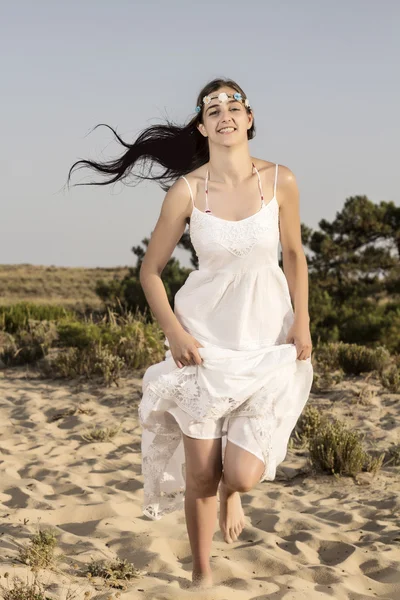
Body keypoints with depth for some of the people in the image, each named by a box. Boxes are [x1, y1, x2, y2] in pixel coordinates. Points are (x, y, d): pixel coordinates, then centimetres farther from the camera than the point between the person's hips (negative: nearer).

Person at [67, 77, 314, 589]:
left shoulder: (281, 181, -5)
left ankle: (231, 490, 31)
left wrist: (302, 322, 1)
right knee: (201, 473, 4)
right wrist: (174, 332, -10)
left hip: (268, 341, 1)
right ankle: (202, 573, 30)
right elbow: (150, 271, 1)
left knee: (244, 473, -10)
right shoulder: (187, 190, -8)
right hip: (205, 340, 0)